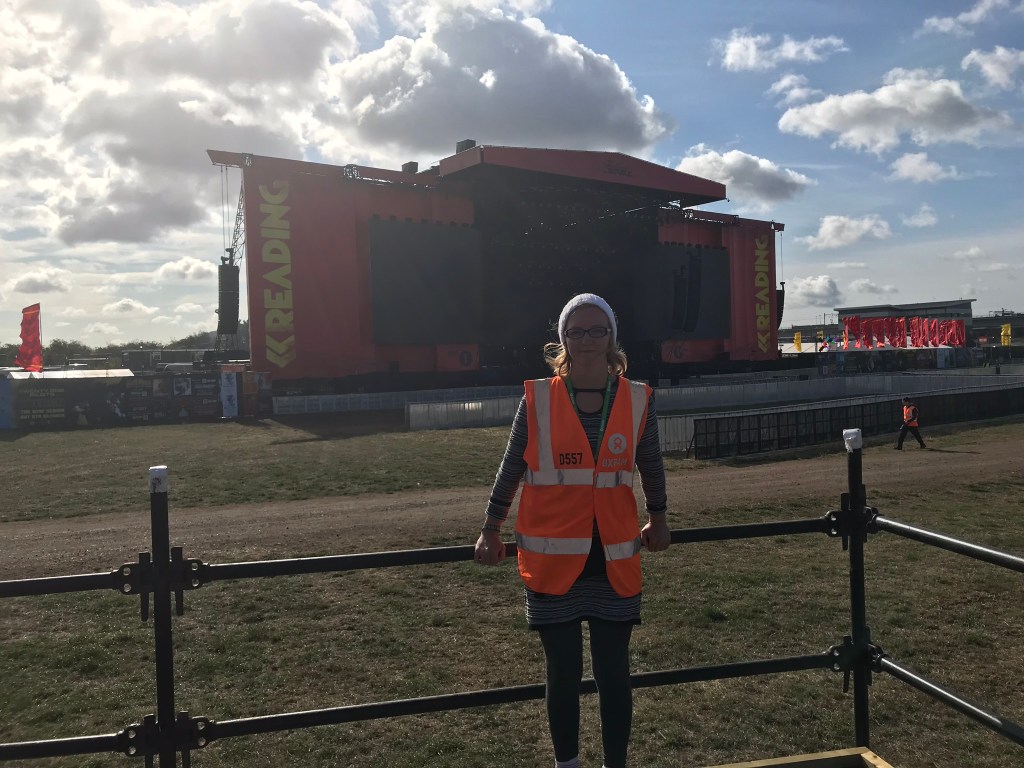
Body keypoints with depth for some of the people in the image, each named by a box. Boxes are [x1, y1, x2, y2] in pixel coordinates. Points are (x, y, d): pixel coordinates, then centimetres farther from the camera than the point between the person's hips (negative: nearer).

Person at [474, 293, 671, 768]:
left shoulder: (638, 400, 1)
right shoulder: (538, 399, -4)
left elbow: (651, 465, 16)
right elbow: (510, 469, 5)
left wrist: (657, 519, 26)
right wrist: (490, 531, 8)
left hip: (614, 561, 1)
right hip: (552, 560, -1)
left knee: (613, 672, 8)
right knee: (563, 673, 10)